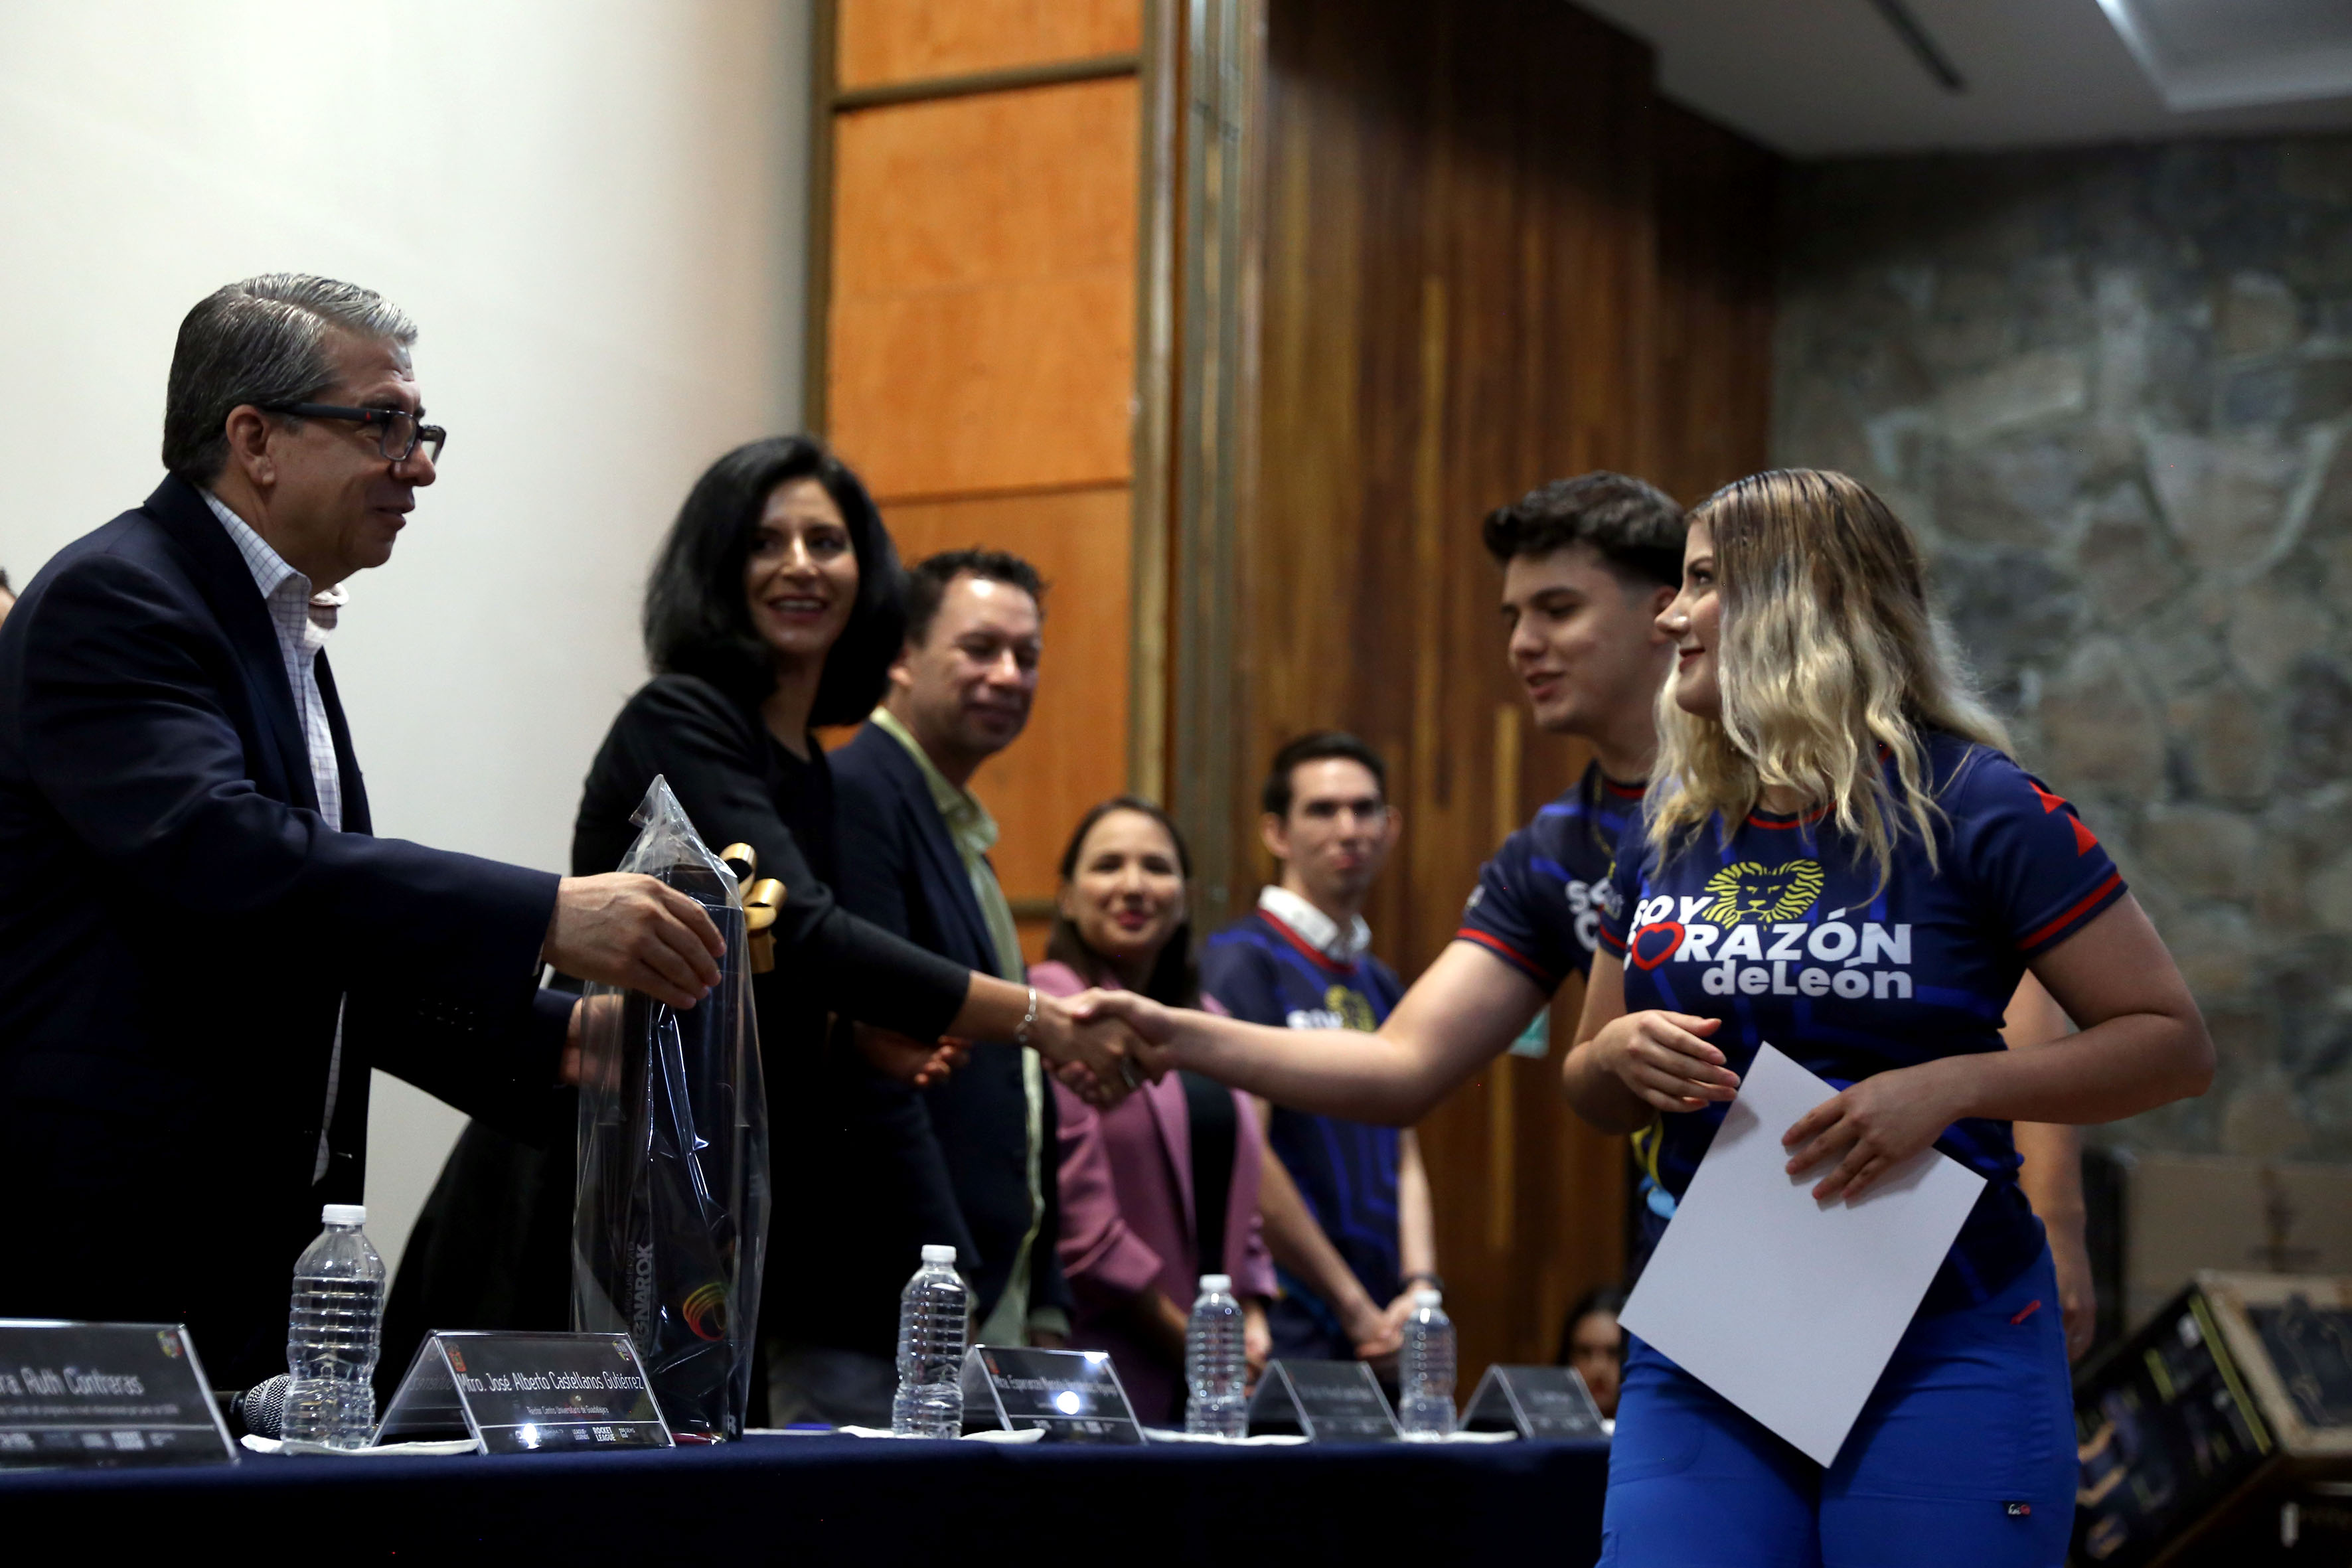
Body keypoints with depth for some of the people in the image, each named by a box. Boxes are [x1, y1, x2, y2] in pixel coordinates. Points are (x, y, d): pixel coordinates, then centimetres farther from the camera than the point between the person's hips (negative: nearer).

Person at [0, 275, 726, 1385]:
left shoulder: (284, 635, 20)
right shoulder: (110, 601, -10)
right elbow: (222, 848, -27)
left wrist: (560, 1038, 7)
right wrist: (546, 918, -30)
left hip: (250, 1247, 9)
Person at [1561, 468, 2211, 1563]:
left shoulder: (1967, 806, -6)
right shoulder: (1670, 833, 10)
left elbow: (2174, 1043, -7)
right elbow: (1590, 1093, 19)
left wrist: (1949, 1084, -19)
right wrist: (1621, 1056, -5)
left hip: (1943, 1348, -4)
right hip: (1706, 1342, 4)